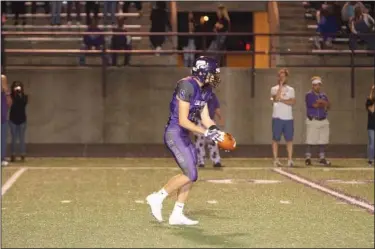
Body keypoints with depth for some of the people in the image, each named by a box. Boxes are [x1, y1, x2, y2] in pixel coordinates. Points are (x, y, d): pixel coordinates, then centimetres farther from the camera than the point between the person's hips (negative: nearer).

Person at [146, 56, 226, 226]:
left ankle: (177, 215, 15)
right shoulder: (187, 86, -19)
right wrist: (206, 133, -20)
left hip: (184, 136, 9)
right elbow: (183, 121, -20)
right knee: (190, 175, -12)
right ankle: (157, 198, 1)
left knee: (191, 175, 8)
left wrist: (217, 133, -1)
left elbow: (206, 119, 14)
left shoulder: (204, 90, 10)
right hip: (174, 134, -9)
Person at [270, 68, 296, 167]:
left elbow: (293, 102, -4)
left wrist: (282, 100, -13)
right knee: (276, 139, -1)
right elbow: (276, 99, -16)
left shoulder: (291, 89, 10)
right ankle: (276, 160, 2)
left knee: (289, 139, 0)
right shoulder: (274, 89, 4)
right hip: (277, 118, -2)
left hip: (288, 118, 2)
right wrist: (281, 85, -13)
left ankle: (290, 160, 1)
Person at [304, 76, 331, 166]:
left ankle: (322, 158, 11)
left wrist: (321, 102, -12)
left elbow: (328, 105, 5)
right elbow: (314, 105, -15)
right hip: (313, 121, -6)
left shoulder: (323, 95, 17)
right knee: (310, 141, -4)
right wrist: (323, 105, -2)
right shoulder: (309, 95, -2)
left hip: (324, 121, 6)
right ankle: (308, 158, 1)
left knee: (323, 141, 5)